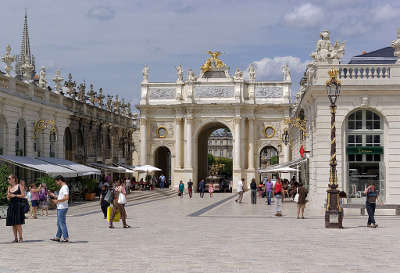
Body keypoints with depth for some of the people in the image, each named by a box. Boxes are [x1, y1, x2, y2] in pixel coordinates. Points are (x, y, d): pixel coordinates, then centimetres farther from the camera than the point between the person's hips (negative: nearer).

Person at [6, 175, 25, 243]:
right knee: (13, 224, 4)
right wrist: (9, 197, -5)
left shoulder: (19, 186, -1)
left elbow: (23, 195, -6)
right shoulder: (9, 187, 14)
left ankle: (20, 238, -2)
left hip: (18, 205, -6)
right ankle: (15, 238, 9)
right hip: (11, 206, 6)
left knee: (18, 223, -9)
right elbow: (8, 198, 17)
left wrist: (15, 195, -12)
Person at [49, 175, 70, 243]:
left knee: (62, 223, -7)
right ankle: (57, 237, 20)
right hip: (60, 208, 11)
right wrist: (53, 195, 21)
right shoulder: (62, 187, 17)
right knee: (59, 223, 14)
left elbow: (66, 197, -27)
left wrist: (57, 201, -20)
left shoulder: (65, 187, -15)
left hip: (62, 208, -11)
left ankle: (66, 238, -3)